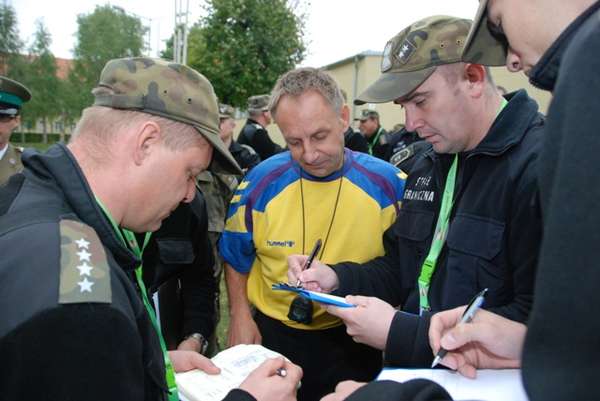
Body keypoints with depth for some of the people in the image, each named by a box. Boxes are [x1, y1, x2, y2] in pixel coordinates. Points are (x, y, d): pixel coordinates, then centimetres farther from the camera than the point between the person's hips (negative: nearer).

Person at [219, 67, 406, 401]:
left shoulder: (389, 184, -14)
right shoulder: (261, 182, -11)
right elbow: (236, 258, 4)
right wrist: (240, 316, -5)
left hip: (355, 341, 0)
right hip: (274, 334, 1)